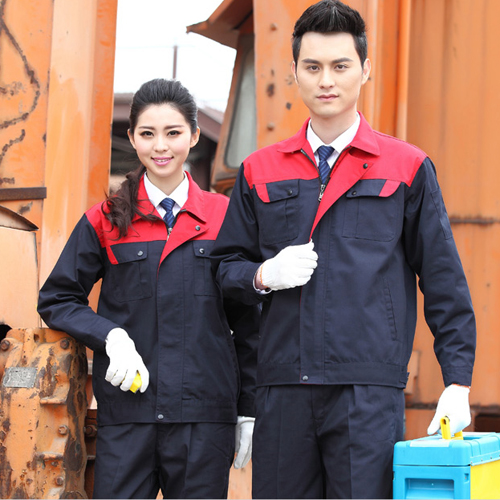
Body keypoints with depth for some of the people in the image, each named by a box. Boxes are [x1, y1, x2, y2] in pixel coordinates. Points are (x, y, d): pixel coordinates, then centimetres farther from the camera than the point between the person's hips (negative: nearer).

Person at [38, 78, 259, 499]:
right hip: (126, 412, 0)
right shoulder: (106, 220, 6)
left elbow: (246, 322, 10)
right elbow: (57, 300, 10)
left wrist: (249, 412, 8)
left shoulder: (224, 217, 7)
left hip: (205, 415, 0)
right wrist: (110, 336, -9)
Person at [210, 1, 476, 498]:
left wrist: (457, 382, 1)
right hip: (283, 391, 3)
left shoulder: (408, 168, 7)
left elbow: (444, 281, 6)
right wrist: (264, 275, -5)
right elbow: (226, 265, 18)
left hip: (370, 392, -2)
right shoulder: (260, 171, 14)